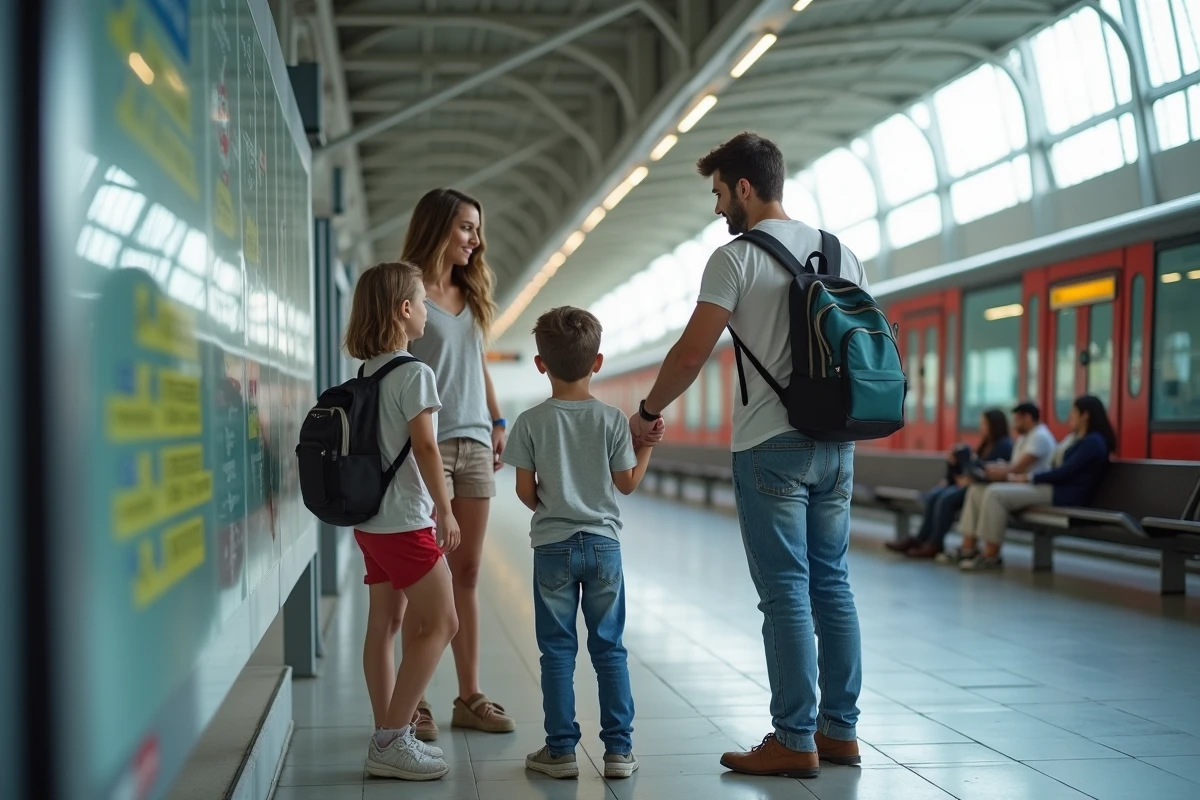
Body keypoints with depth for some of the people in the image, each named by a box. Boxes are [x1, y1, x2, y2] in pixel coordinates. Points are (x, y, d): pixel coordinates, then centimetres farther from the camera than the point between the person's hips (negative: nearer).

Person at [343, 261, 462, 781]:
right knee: (440, 622, -4)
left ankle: (388, 739, 15)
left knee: (384, 625, 10)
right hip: (404, 520, -9)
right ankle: (391, 741, -6)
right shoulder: (414, 373, -13)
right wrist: (445, 509, -9)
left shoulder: (366, 373, 11)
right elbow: (424, 447, -16)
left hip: (371, 519, 9)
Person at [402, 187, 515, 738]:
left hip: (474, 444, 6)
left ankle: (469, 696, 14)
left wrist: (497, 421, 15)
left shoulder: (470, 295, 17)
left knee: (466, 574, 8)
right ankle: (415, 702, 4)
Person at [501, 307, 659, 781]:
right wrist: (647, 444, 16)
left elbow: (525, 491, -3)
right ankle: (618, 749, 10)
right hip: (603, 544, 1)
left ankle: (561, 749, 9)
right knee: (609, 648, 8)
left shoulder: (531, 422, -6)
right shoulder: (612, 420, -4)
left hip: (552, 546, -1)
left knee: (557, 651, 5)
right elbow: (627, 483, 2)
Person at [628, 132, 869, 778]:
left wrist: (647, 412, 2)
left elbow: (691, 354, -12)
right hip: (835, 442, 7)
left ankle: (794, 741, 2)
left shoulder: (736, 258, -8)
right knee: (831, 583, 12)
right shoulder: (841, 253, 12)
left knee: (786, 592, -3)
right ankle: (839, 730, 18)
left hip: (770, 446, -7)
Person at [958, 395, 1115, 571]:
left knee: (996, 494, -20)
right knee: (993, 490, -3)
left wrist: (1029, 477, -11)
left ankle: (991, 556, -15)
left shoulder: (1092, 442, -11)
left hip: (1064, 495, -10)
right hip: (1053, 488, 10)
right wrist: (1027, 477, 5)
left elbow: (1064, 472, -17)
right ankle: (988, 552, -12)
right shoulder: (1078, 439, 21)